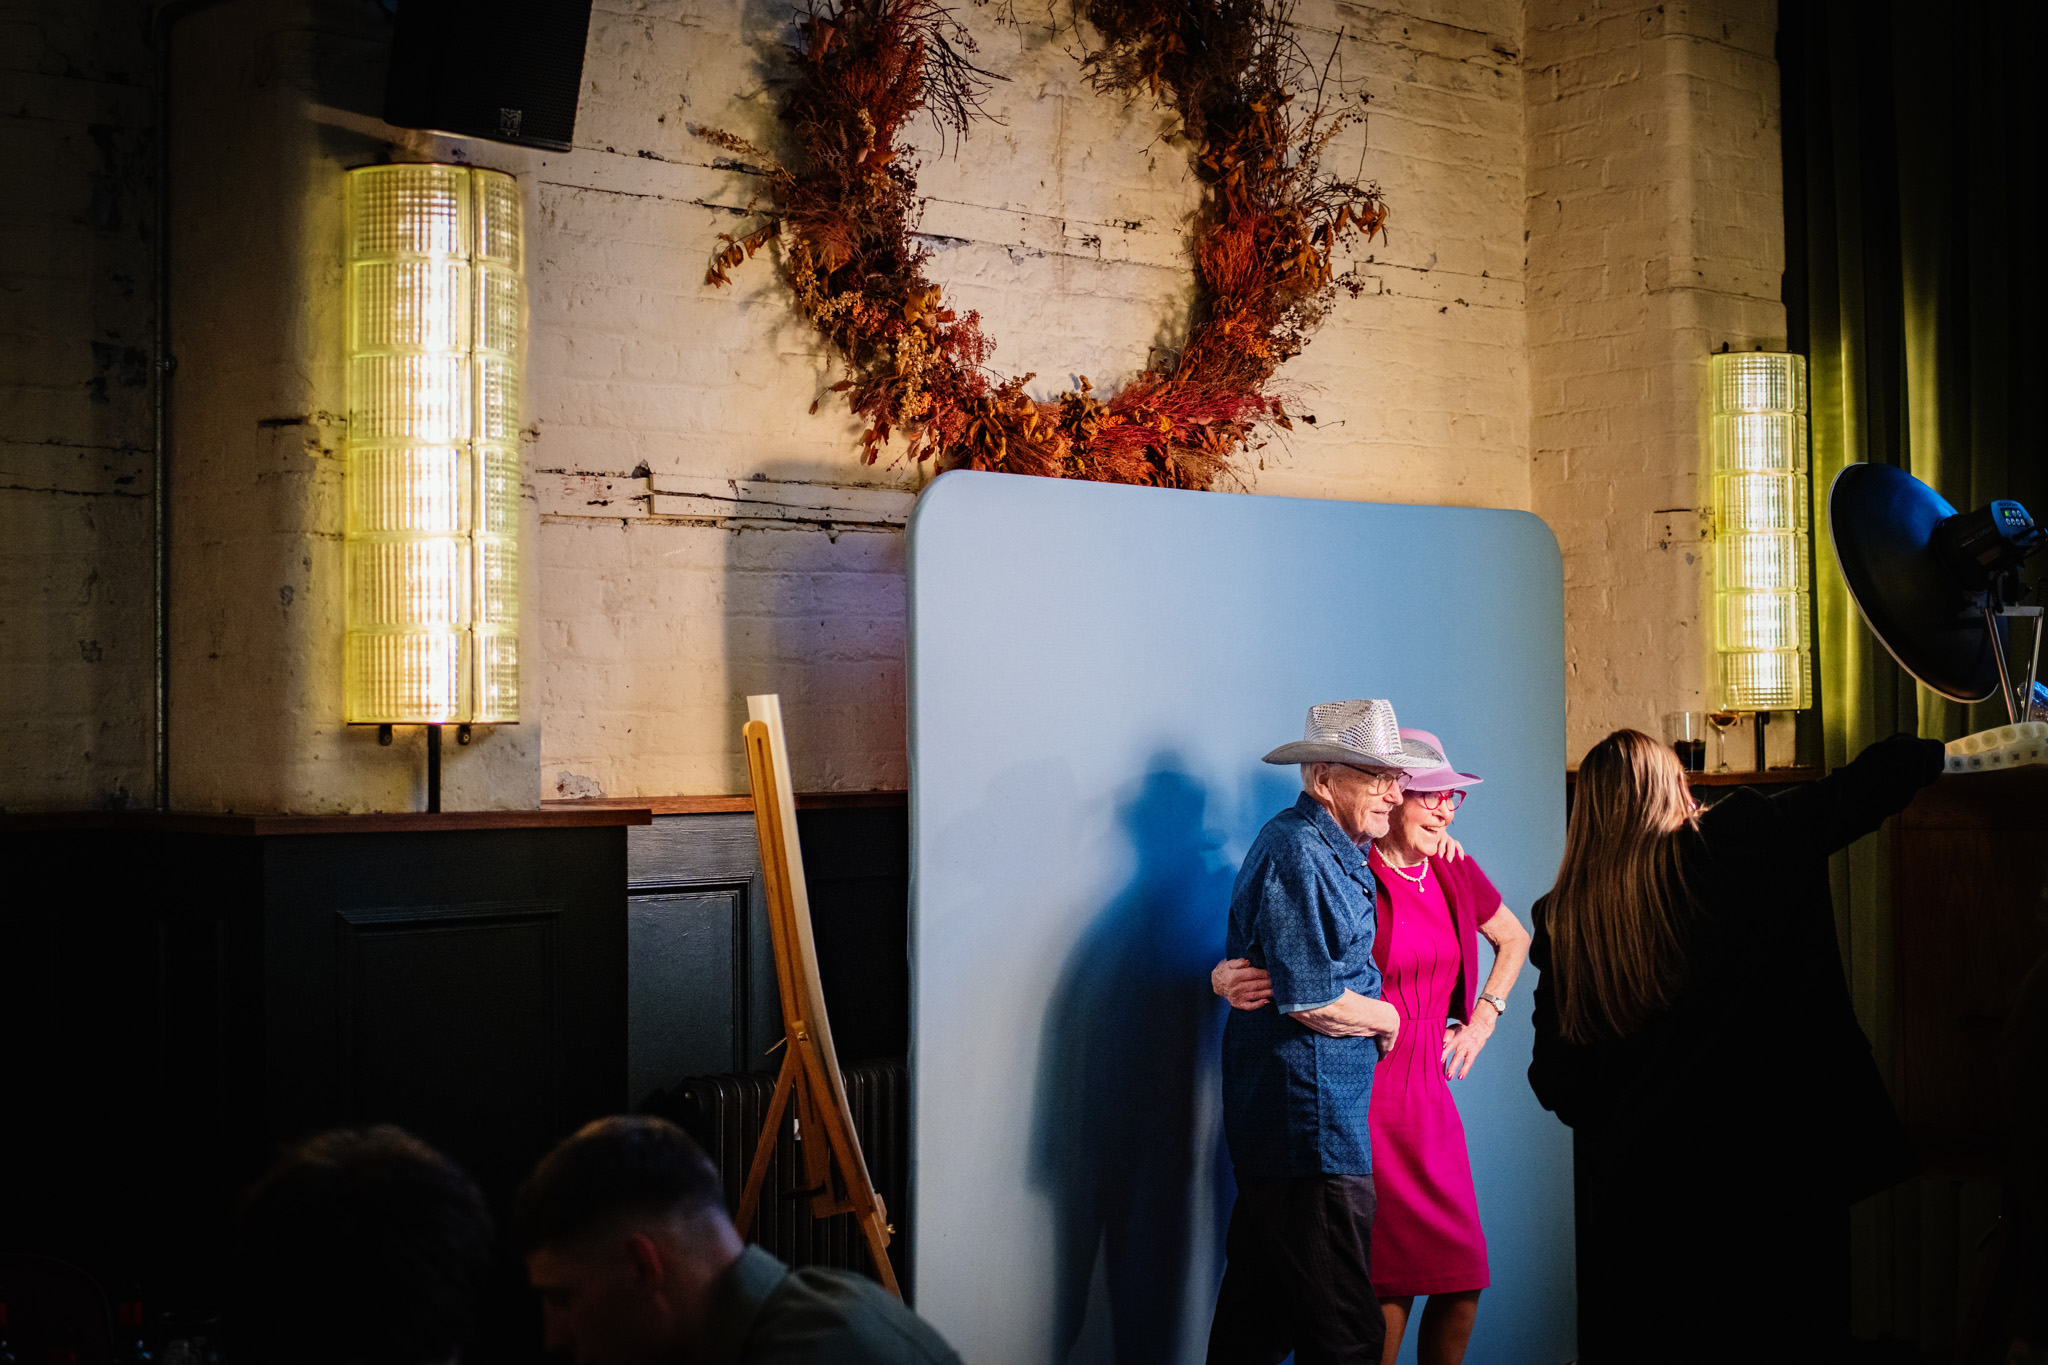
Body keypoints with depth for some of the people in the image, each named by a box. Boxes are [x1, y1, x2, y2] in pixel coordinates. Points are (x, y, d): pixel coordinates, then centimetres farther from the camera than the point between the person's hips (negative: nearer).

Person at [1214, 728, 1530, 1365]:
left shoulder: (1452, 869, 9)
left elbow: (1514, 939, 28)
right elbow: (1267, 955, -11)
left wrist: (1483, 1018, 17)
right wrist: (1227, 979, -33)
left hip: (1429, 1088, 7)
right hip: (1365, 1090, -7)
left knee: (1463, 1276, 5)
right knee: (1392, 1277, -6)